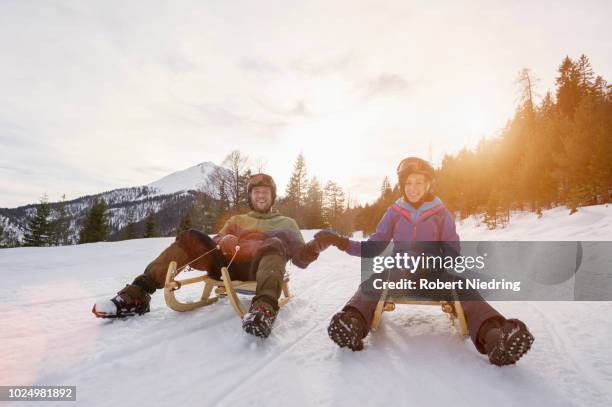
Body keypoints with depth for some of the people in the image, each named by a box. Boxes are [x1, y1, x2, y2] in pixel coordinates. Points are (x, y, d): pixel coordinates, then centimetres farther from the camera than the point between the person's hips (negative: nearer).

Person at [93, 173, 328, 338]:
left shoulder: (286, 223, 25)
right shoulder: (237, 220, 31)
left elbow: (301, 259, 15)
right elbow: (216, 242, 17)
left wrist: (315, 247, -8)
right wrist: (223, 241, -8)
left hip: (258, 267, -3)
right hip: (228, 265, 3)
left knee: (275, 244, -34)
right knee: (190, 238, -16)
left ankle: (264, 307, -58)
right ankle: (137, 295, -22)